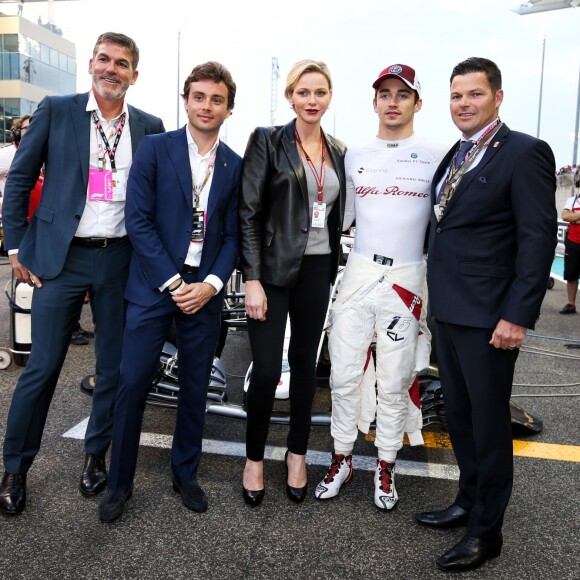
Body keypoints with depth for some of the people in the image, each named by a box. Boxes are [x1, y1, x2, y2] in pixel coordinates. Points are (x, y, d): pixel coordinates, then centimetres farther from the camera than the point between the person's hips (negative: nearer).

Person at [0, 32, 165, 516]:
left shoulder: (150, 128, 6)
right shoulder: (55, 111, 2)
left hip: (120, 260, 2)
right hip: (61, 257, -2)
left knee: (115, 367, 10)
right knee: (42, 368, 3)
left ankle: (96, 455, 31)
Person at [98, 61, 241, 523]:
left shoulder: (235, 166, 7)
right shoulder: (154, 149, 0)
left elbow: (233, 235, 6)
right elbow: (138, 220, -6)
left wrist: (210, 284, -9)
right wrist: (173, 282, -12)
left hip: (204, 292, 2)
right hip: (153, 286, -2)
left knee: (195, 388, 9)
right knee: (133, 384, 0)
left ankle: (186, 475, 28)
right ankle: (119, 483, 18)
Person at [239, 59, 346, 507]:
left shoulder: (338, 151, 11)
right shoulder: (268, 141, -4)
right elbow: (249, 213, -9)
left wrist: (333, 271, 12)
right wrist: (252, 280, -15)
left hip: (317, 269, 5)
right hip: (273, 268, -4)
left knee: (305, 363, 11)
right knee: (267, 369, -4)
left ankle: (298, 454, 28)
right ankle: (255, 458, 19)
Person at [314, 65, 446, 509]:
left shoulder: (437, 155, 0)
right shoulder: (355, 156, 10)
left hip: (407, 279, -2)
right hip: (359, 273, 3)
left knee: (394, 382, 6)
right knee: (345, 375, 7)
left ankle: (386, 466, 24)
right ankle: (343, 459, 25)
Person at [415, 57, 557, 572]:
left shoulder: (525, 153, -9)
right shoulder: (454, 157, 14)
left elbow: (538, 237, -15)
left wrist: (518, 316, -19)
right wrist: (435, 297, 11)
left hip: (488, 316, -8)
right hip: (447, 310, 8)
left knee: (488, 423, 5)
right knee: (459, 415, 18)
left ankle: (486, 530, 23)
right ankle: (468, 503, 37)